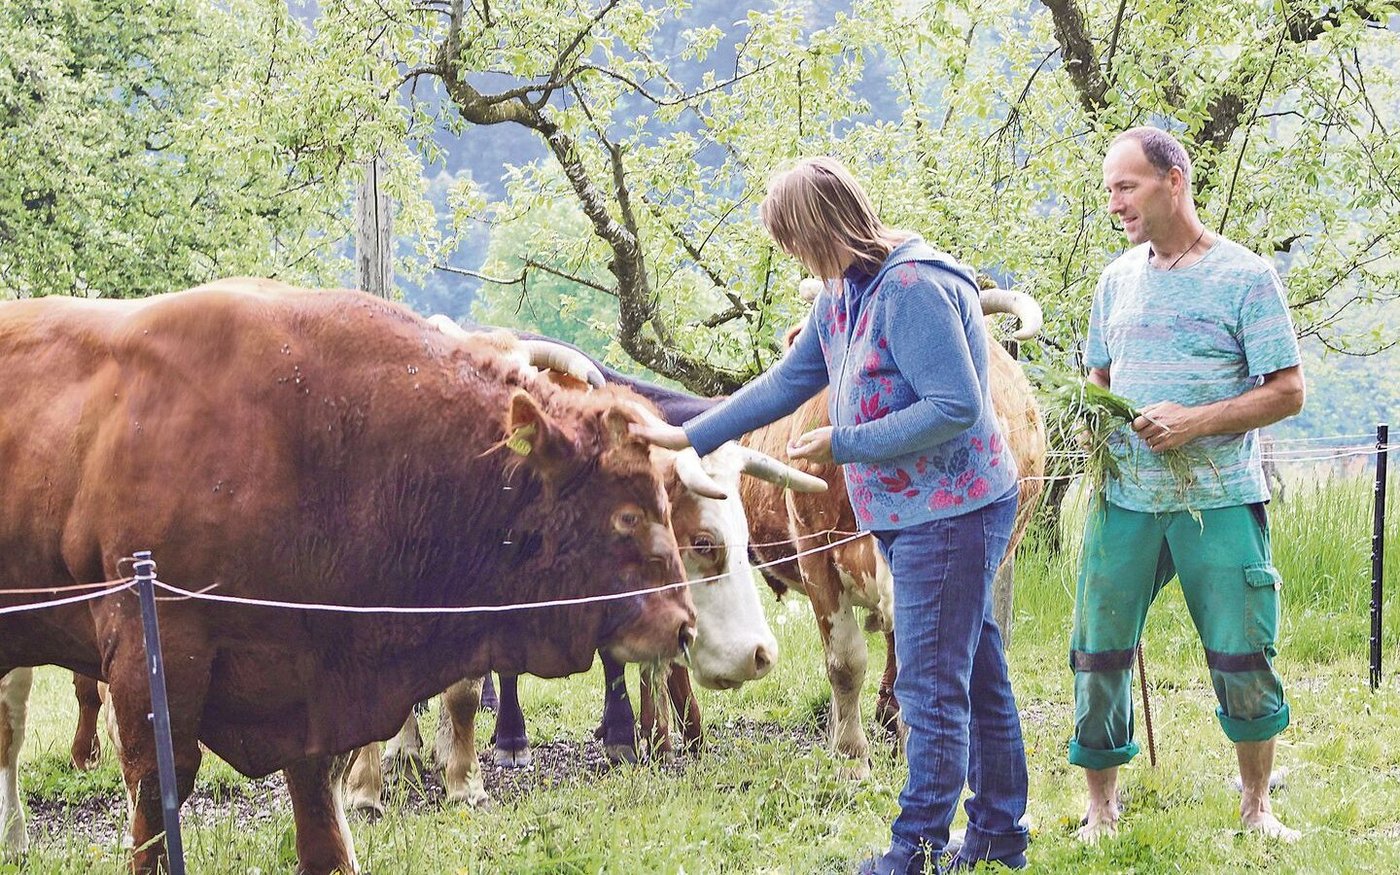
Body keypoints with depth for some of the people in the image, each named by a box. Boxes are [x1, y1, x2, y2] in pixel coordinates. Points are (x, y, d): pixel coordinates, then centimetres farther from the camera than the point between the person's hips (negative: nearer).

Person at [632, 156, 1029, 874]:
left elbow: (956, 408, -26)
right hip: (909, 515, 10)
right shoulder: (843, 292, 11)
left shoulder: (913, 288, -21)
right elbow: (785, 383, 19)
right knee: (978, 677, 15)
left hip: (951, 511, -10)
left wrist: (842, 445, -20)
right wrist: (687, 436, 17)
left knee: (932, 687, -6)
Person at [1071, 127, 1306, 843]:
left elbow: (1287, 392, -6)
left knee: (1242, 661, 0)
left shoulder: (1244, 276, -4)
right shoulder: (1118, 278, 11)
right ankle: (1101, 808, 15)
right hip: (1124, 498, 4)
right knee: (1098, 656, 2)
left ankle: (1256, 805, 18)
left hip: (1219, 503, -4)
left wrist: (1195, 421, -17)